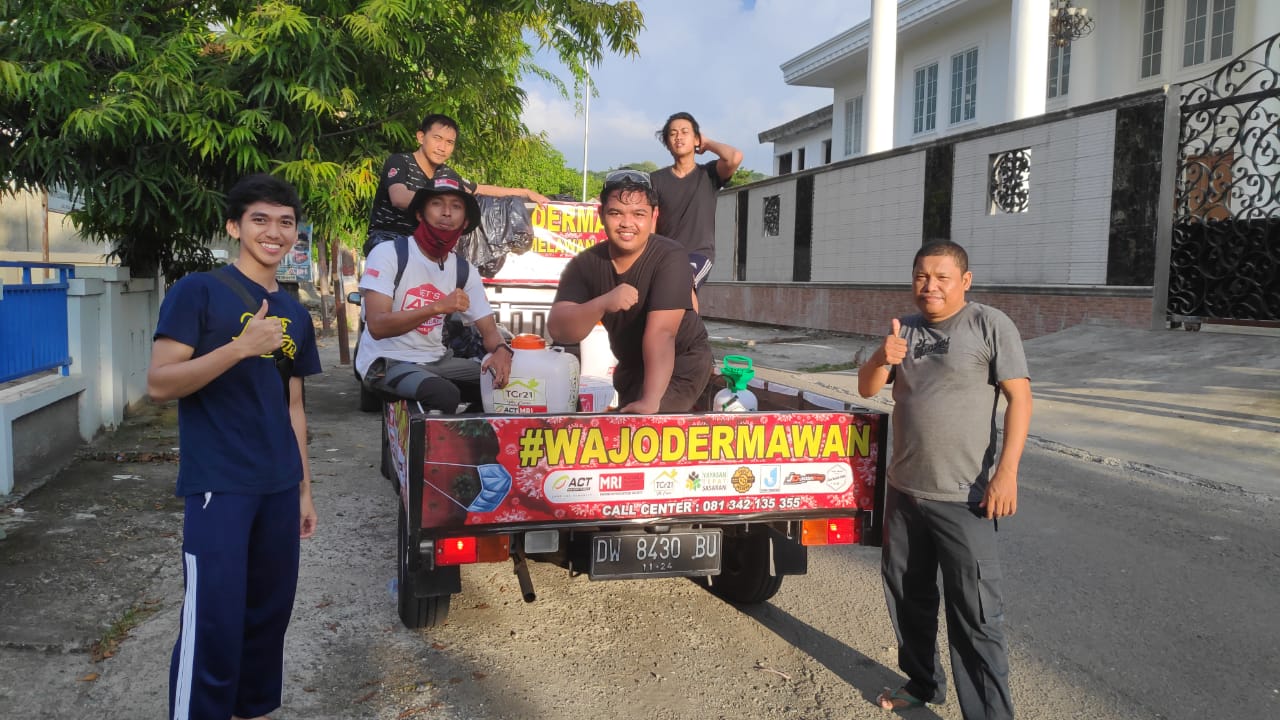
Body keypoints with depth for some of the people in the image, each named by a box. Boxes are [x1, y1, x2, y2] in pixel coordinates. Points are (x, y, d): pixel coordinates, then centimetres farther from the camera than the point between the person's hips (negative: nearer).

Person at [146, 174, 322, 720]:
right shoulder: (197, 292, -5)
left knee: (270, 612, 13)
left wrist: (304, 488, 15)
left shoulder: (295, 315, 12)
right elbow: (159, 384, -13)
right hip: (218, 486, -6)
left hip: (279, 487, 6)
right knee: (214, 623, -7)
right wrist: (241, 346, -24)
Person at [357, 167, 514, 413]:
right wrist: (438, 307, -29)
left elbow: (489, 329, 4)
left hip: (436, 361, 6)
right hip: (386, 362, -6)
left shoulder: (465, 270, 5)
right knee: (445, 394, -32)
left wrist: (501, 351, -21)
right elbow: (377, 326, -20)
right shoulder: (388, 253, -11)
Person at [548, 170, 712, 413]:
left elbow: (661, 333, -36)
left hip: (681, 363, -5)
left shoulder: (670, 257, -27)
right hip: (631, 365, 5)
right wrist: (603, 303, -43)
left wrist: (650, 401, -47)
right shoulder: (584, 264, -14)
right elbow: (558, 329, -25)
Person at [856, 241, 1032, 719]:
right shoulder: (905, 330, 10)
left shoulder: (990, 325, -8)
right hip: (904, 489, 7)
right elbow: (867, 389, 9)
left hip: (964, 498, -6)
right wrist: (881, 359, -14)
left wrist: (1007, 472, -20)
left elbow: (1019, 397, -12)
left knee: (975, 613, -4)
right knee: (907, 594, 18)